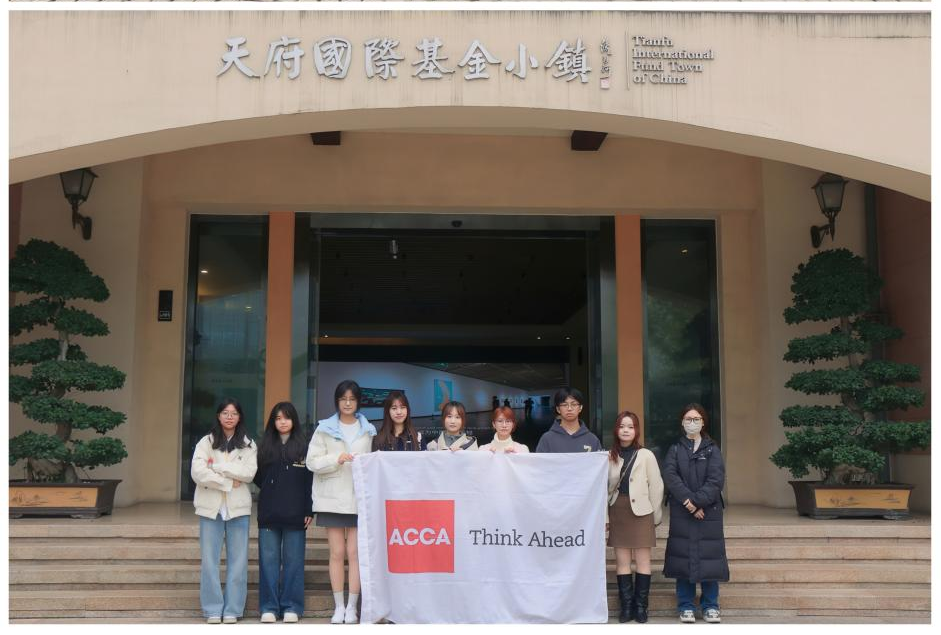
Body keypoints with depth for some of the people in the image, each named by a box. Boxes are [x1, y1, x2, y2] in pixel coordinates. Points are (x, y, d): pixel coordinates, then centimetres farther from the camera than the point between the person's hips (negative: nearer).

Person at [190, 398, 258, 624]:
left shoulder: (248, 445, 7)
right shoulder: (206, 442, 5)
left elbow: (249, 473, -8)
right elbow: (197, 472, -10)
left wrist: (217, 466, -12)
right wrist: (228, 483, -12)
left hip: (238, 508, 1)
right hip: (211, 507, -1)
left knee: (237, 561, 3)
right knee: (209, 560, 1)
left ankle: (232, 610, 11)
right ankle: (213, 610, 10)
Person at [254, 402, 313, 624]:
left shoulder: (304, 447, 2)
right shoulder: (265, 447, 10)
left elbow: (310, 480, -1)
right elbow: (258, 478, 13)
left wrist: (309, 510, -6)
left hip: (295, 514, -2)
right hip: (269, 514, 2)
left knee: (293, 561, 3)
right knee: (269, 561, 4)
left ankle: (291, 607, 10)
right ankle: (269, 607, 10)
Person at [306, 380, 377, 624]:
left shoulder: (368, 430, 9)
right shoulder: (325, 428, 5)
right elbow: (312, 461, -1)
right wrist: (336, 460, -15)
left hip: (359, 497, 0)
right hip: (332, 497, 0)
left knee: (355, 553, -2)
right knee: (337, 553, 3)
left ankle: (352, 607, 6)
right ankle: (339, 607, 11)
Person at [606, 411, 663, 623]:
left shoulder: (646, 455, -3)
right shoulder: (610, 456, 3)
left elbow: (656, 487, 0)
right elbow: (604, 488, 3)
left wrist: (656, 516, 1)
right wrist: (604, 517, -1)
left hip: (640, 512, -2)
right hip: (618, 512, 2)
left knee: (643, 561, 2)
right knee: (622, 562, 6)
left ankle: (640, 606, 11)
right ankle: (626, 606, 12)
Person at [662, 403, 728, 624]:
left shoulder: (712, 450, 6)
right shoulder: (675, 450, 8)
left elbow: (716, 480, -7)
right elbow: (670, 476, -7)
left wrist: (697, 502, -17)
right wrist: (688, 501, -18)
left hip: (709, 512, 0)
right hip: (681, 513, 1)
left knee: (708, 557, 0)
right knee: (683, 558, 2)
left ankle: (710, 606, 12)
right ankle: (685, 606, 11)